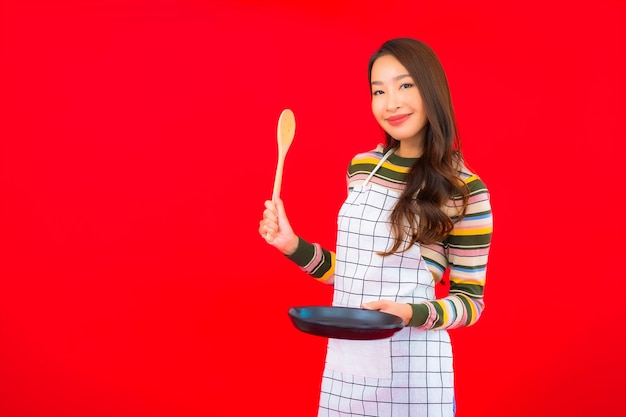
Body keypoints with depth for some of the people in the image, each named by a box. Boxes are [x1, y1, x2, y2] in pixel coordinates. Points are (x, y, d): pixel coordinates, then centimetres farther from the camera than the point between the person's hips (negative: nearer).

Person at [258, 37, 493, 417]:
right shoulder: (361, 168, 4)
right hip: (345, 362, 5)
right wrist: (293, 246, 1)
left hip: (412, 369, -4)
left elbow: (470, 302, -6)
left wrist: (411, 314, -22)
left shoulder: (466, 191, -9)